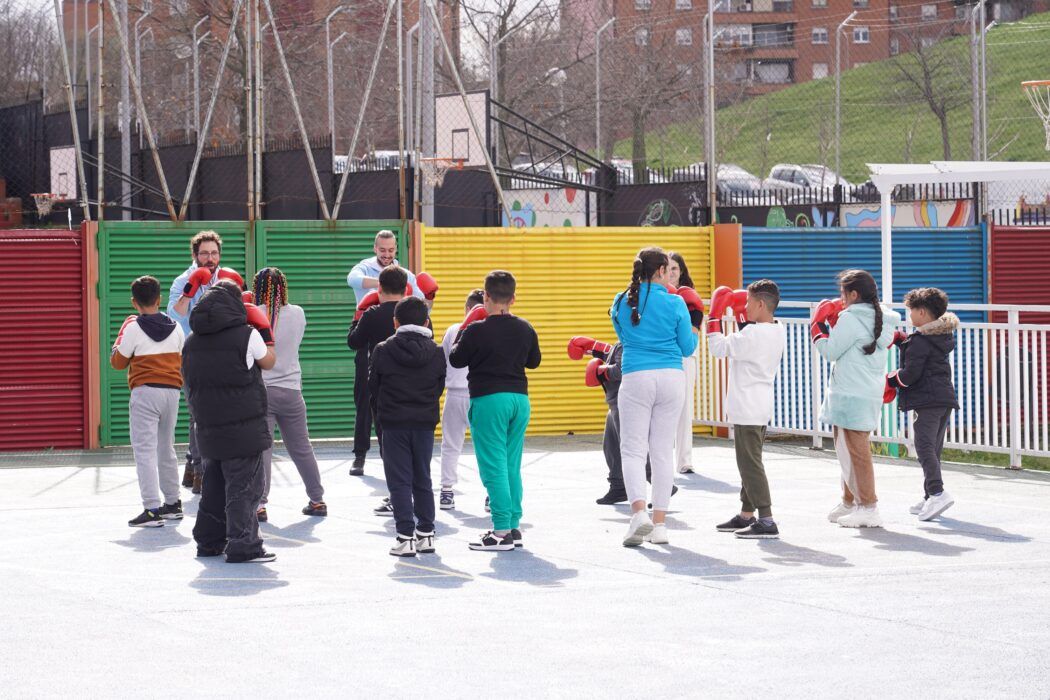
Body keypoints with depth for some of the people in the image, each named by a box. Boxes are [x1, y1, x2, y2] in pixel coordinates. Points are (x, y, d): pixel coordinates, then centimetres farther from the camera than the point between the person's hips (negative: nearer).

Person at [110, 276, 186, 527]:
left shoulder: (134, 328, -9)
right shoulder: (175, 328, 6)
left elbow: (118, 362, -1)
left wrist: (120, 337, 11)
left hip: (145, 391, -6)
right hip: (172, 391, 6)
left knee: (145, 450, -7)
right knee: (166, 448, 19)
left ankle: (152, 509, -16)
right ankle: (172, 503, 28)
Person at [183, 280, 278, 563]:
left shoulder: (193, 340, 8)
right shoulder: (246, 335, -9)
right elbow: (269, 362, 5)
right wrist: (265, 335, 18)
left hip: (208, 426, 6)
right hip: (244, 427, -6)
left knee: (214, 485, 16)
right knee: (244, 486, -4)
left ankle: (208, 541, 20)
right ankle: (242, 545, -7)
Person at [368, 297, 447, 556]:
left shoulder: (383, 351, -6)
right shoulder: (436, 352, 1)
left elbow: (373, 388, 1)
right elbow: (439, 388, 7)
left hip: (394, 425, -3)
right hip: (425, 423, 3)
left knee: (399, 481, 0)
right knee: (423, 480, 14)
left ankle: (405, 537, -5)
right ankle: (426, 534, 15)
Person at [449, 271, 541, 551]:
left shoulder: (476, 330, -11)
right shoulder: (525, 329, 6)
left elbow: (456, 360, 0)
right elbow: (534, 361, 19)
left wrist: (461, 335, 16)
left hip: (488, 400, -6)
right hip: (520, 398, 6)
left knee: (493, 467, -5)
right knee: (512, 466, 12)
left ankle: (502, 531, -10)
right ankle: (513, 526, 14)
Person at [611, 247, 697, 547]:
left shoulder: (622, 302, 3)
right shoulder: (674, 303, -2)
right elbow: (687, 348, 5)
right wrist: (694, 331, 25)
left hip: (636, 378, -1)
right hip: (671, 377, 1)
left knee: (633, 449, 1)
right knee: (663, 451, 7)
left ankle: (639, 512, -20)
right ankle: (659, 524, 8)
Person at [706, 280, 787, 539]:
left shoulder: (752, 334, -20)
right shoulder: (778, 332, 8)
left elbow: (718, 348, -16)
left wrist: (714, 317, -6)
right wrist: (745, 321, 23)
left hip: (747, 410, -10)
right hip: (762, 408, 10)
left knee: (750, 464, -9)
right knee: (749, 462, 19)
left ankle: (766, 521, -14)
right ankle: (746, 515, 28)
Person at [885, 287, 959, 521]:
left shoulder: (920, 340, -12)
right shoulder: (943, 336, 15)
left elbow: (911, 373, -15)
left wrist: (891, 381, 1)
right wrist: (901, 340, 21)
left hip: (927, 401, -9)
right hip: (946, 398, 9)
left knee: (925, 447, -13)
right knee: (933, 449, 13)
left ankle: (937, 492, -28)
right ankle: (930, 499, 14)